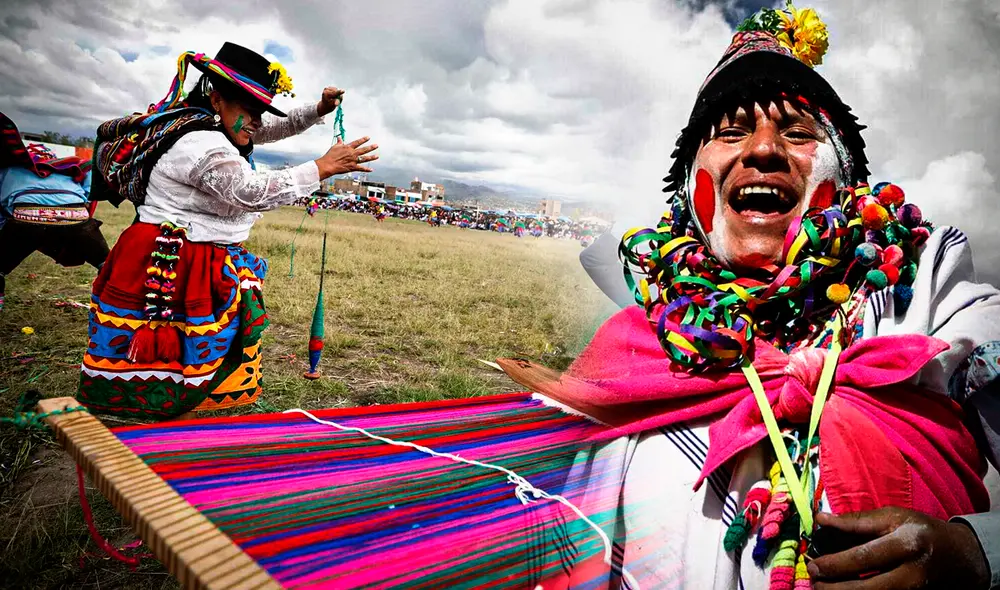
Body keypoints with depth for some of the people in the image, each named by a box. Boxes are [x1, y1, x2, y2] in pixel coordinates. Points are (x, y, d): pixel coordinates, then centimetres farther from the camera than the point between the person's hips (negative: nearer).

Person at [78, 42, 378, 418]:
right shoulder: (202, 145, -23)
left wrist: (319, 109, 2)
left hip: (207, 267, 10)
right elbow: (251, 191, -35)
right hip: (174, 269, -10)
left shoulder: (220, 127, 9)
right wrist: (324, 167, -35)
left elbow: (279, 127, 19)